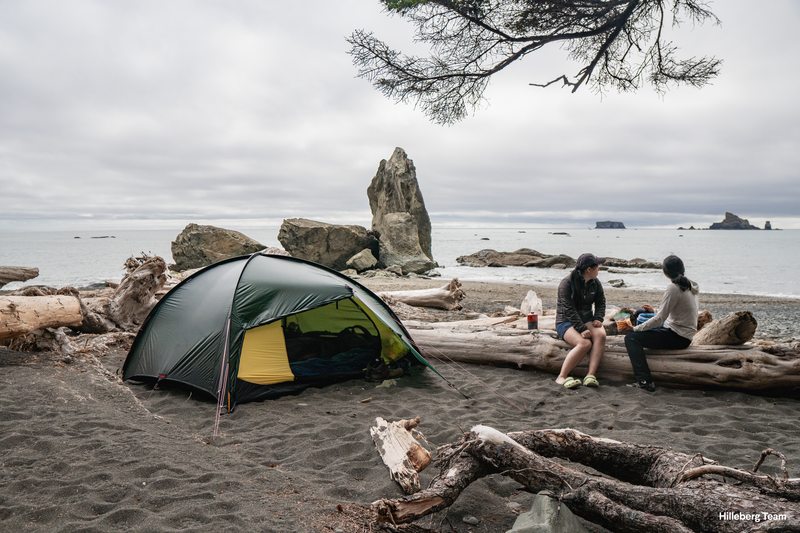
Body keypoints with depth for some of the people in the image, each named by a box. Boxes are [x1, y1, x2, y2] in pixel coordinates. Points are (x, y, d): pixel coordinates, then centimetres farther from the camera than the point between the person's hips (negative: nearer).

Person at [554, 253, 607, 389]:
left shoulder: (595, 283, 8)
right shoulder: (567, 283, -14)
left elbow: (600, 302, 15)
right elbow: (569, 310, -20)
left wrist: (598, 319, -5)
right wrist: (581, 329, -28)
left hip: (587, 319, 6)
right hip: (566, 321, -6)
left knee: (601, 335, -28)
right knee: (585, 343, -33)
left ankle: (590, 375, -32)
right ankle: (562, 377, -25)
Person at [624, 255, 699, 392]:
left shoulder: (674, 288, -20)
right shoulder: (689, 285, 8)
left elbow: (659, 319, -21)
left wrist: (634, 329, -13)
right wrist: (655, 311, 26)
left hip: (677, 337, -10)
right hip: (685, 333, 10)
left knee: (631, 337, -17)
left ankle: (645, 381, -25)